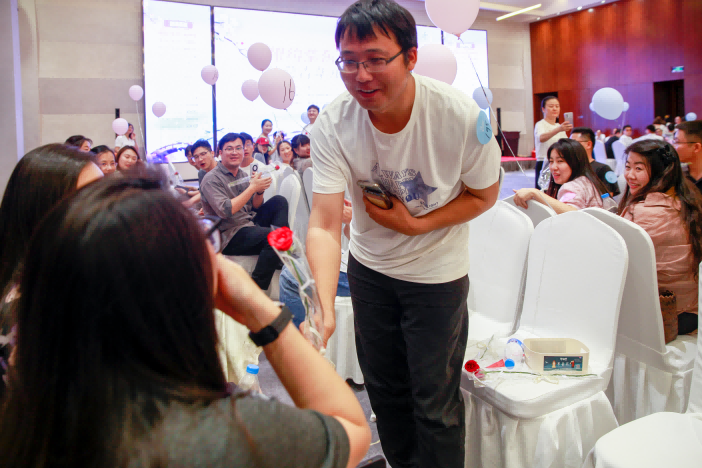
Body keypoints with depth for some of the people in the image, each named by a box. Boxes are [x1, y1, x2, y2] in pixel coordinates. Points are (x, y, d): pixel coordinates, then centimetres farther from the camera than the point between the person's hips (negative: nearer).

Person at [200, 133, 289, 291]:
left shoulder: (242, 175, 14)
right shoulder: (212, 179, -9)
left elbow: (255, 207, 16)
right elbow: (225, 211, -23)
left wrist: (260, 191, -7)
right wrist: (252, 187, -21)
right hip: (229, 235, -8)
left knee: (279, 201, -4)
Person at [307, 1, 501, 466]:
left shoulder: (461, 115, -25)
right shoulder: (333, 124, -21)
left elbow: (484, 195, -9)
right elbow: (325, 226, -27)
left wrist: (416, 225, -23)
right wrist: (324, 307, -42)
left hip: (437, 271, -2)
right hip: (368, 266, 3)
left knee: (434, 401, 4)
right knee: (384, 385, 19)